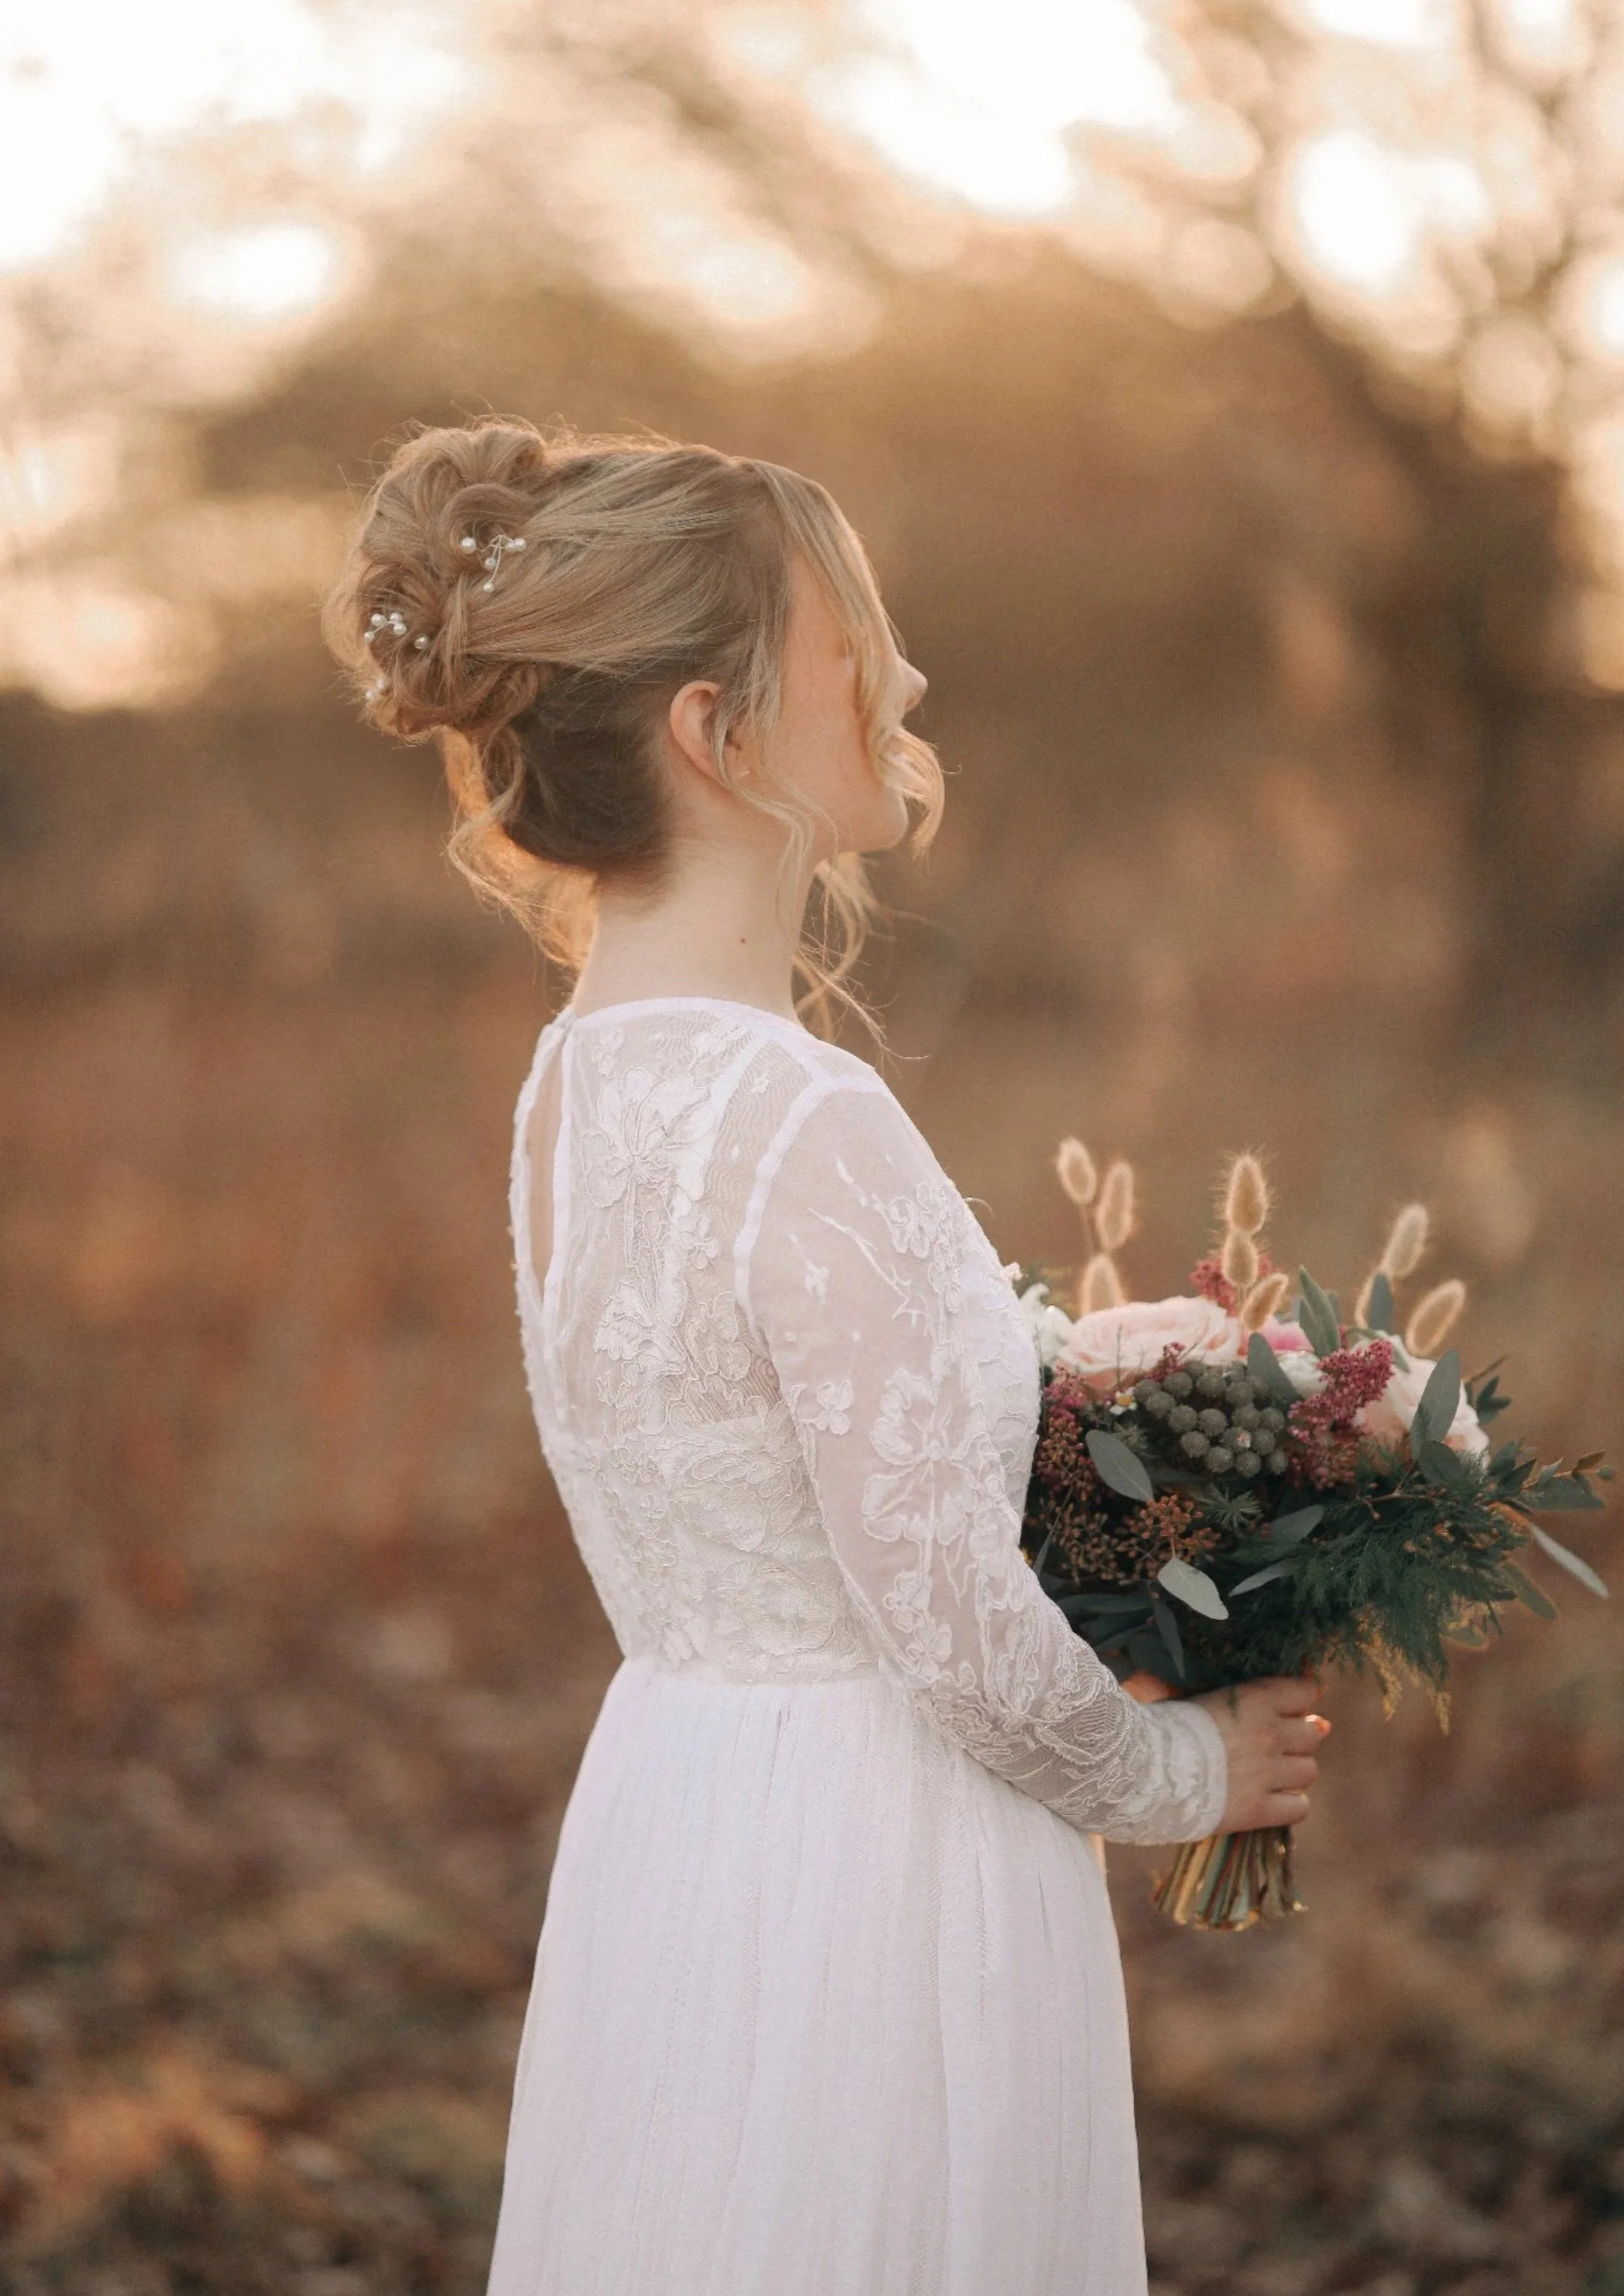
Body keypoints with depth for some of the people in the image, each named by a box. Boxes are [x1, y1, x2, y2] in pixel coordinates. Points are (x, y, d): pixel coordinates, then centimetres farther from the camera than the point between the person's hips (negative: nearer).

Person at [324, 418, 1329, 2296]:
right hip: (859, 1871, -9)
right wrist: (1185, 1773, -3)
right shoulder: (801, 1121, -24)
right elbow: (956, 1627, -21)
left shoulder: (584, 1073, 4)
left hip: (677, 1796, 9)